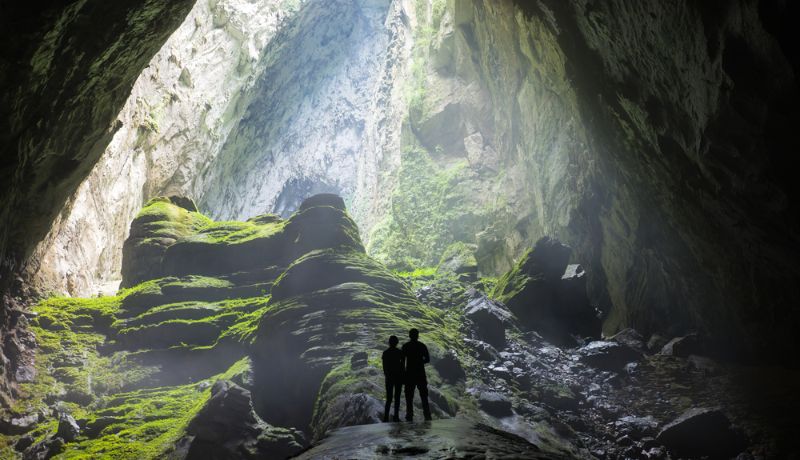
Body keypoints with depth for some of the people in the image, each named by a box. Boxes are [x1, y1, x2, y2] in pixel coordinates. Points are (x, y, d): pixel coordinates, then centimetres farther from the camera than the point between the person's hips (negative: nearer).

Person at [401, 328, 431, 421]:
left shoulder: (405, 346, -1)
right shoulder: (422, 345, 2)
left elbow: (403, 360, -4)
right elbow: (427, 359, 4)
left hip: (409, 374, -1)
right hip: (421, 374, 1)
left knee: (409, 396, 4)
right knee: (424, 395, 7)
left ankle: (410, 416, -1)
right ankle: (427, 415, 2)